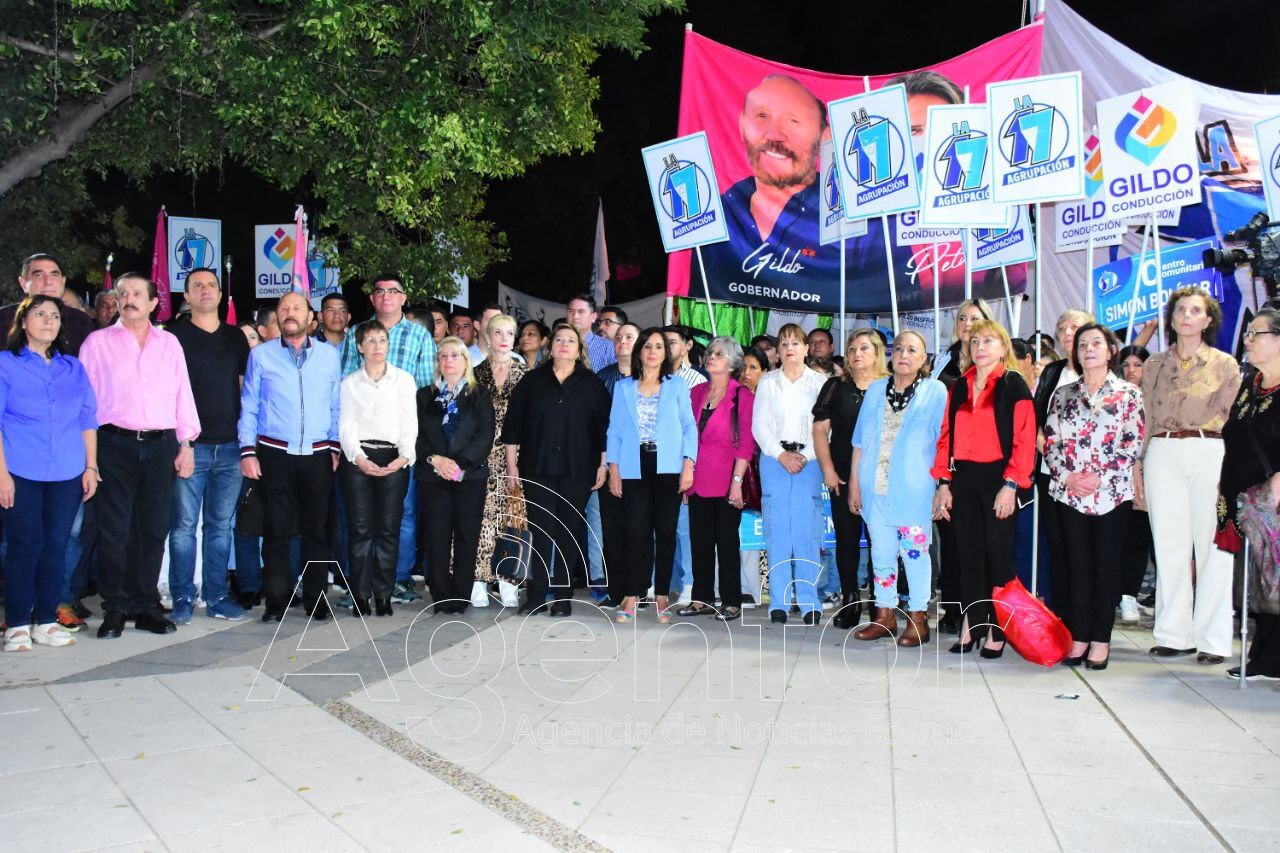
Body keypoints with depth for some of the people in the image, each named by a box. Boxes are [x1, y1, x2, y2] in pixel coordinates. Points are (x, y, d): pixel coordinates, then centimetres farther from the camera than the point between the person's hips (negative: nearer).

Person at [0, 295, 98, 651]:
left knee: (56, 546, 4)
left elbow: (88, 420, 12)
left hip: (67, 474, 3)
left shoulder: (74, 368, 13)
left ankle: (46, 621, 13)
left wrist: (91, 467, 6)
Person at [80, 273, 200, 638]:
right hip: (115, 445, -2)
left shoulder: (169, 343, 13)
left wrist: (186, 444, 6)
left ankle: (146, 606, 16)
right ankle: (114, 609, 10)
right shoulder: (98, 342, 7)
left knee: (153, 529, 6)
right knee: (114, 530, -1)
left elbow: (182, 394, 12)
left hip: (161, 446, 2)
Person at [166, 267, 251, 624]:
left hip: (229, 446, 3)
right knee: (184, 525, -1)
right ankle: (182, 599, 9)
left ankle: (216, 597, 16)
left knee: (221, 526, 8)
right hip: (190, 445, -3)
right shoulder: (175, 337, 4)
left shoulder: (236, 338, 14)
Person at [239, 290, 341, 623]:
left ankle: (316, 599, 14)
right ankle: (276, 601, 11)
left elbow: (336, 406, 10)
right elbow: (248, 407, 4)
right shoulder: (261, 355, 5)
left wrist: (335, 447, 4)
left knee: (316, 529, 4)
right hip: (275, 455, -1)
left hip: (318, 455, 1)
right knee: (276, 530, 2)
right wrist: (247, 451, -3)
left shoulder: (329, 355, 8)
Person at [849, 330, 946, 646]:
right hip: (875, 487, 4)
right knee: (881, 552, 9)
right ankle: (885, 617, 21)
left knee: (914, 551, 0)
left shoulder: (935, 391, 1)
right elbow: (860, 440, 12)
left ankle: (918, 620, 12)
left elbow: (944, 443, 0)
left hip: (913, 489, -4)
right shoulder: (875, 390, 11)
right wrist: (854, 484, 8)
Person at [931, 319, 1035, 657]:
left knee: (998, 551, 1)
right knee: (969, 551, 7)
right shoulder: (959, 387, 12)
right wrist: (943, 482, 4)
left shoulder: (1014, 386, -2)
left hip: (998, 477, -4)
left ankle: (997, 630, 10)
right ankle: (970, 626, 15)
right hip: (964, 478, 5)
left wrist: (1011, 485, -16)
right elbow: (946, 436, 11)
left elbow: (1025, 439, -9)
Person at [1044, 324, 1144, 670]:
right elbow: (1050, 441, 7)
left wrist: (1100, 476, -13)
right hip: (1068, 492, 2)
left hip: (1112, 492, -2)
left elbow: (1133, 445, -4)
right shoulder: (1062, 394, 11)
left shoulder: (1128, 394, 3)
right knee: (1077, 564, 5)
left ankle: (1101, 639, 10)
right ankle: (1079, 637, 11)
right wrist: (1067, 476, -8)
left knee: (1105, 564, 2)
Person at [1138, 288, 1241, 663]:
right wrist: (1138, 469, 9)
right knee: (1169, 547, 3)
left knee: (1212, 547, -3)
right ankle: (1174, 634, 10)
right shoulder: (1154, 365, 15)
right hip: (1162, 454, 2)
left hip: (1209, 453, -2)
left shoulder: (1225, 364, 9)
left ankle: (1212, 638, 5)